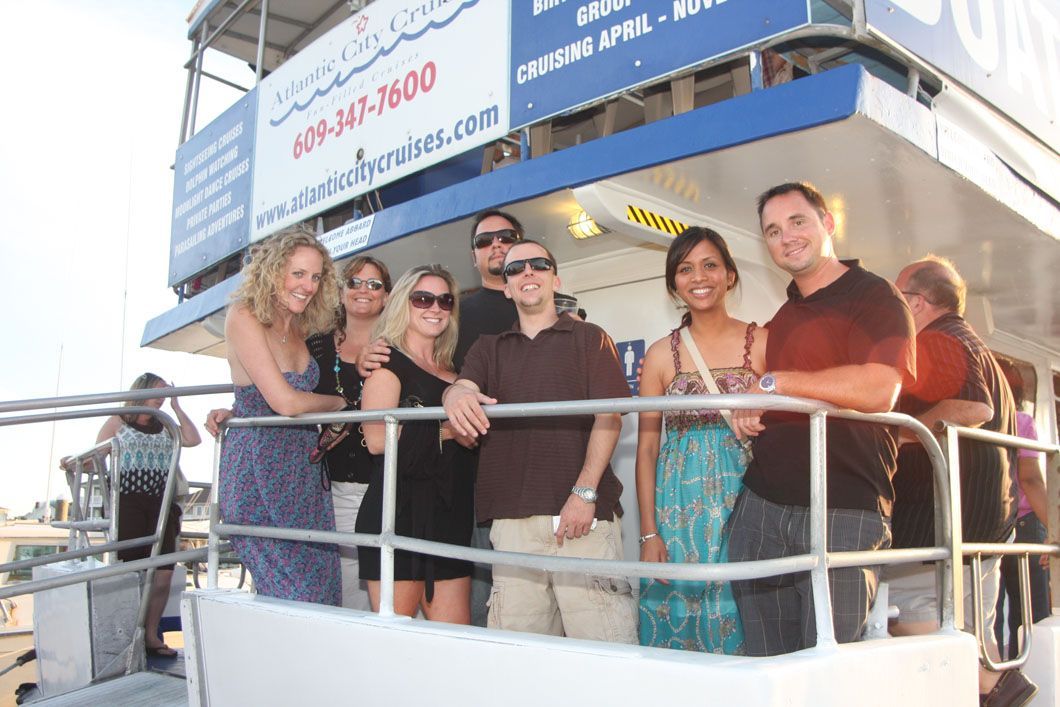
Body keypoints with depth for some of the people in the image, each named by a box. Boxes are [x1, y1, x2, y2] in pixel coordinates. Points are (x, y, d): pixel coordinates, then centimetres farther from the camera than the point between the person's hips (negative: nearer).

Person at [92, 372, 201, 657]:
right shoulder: (118, 422, 11)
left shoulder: (164, 427, 20)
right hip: (127, 502, -4)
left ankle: (151, 634, 5)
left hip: (160, 504, 4)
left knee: (163, 571, -3)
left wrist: (177, 407, 9)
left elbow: (194, 440, 5)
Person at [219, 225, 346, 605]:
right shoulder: (244, 317, -12)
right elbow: (284, 401, -18)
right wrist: (340, 402, -3)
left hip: (304, 470, 7)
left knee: (323, 586, 5)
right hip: (258, 470, -7)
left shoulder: (301, 328, 10)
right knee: (295, 592, -7)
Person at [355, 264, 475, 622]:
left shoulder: (450, 372, 20)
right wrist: (447, 431, -10)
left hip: (451, 515, 7)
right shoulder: (388, 363, -1)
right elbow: (377, 438, -16)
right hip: (400, 511, -6)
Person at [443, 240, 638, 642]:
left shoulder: (589, 338, 12)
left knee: (602, 639, -9)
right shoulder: (488, 349, 22)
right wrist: (456, 394, -22)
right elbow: (463, 388, 4)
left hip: (583, 511, -3)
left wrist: (584, 492, -11)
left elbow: (609, 418, 2)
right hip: (511, 515, 3)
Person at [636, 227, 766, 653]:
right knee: (678, 621, 4)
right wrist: (648, 532, -1)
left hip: (746, 495, -1)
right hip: (680, 504, 1)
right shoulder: (661, 354, 6)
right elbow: (646, 446, 5)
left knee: (739, 624, 1)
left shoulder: (763, 342, 1)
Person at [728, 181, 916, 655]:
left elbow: (877, 391, -20)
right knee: (765, 668, 8)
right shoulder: (780, 319, 21)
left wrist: (775, 383, -14)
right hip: (761, 506, 7)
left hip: (842, 512, -6)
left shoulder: (873, 297, -2)